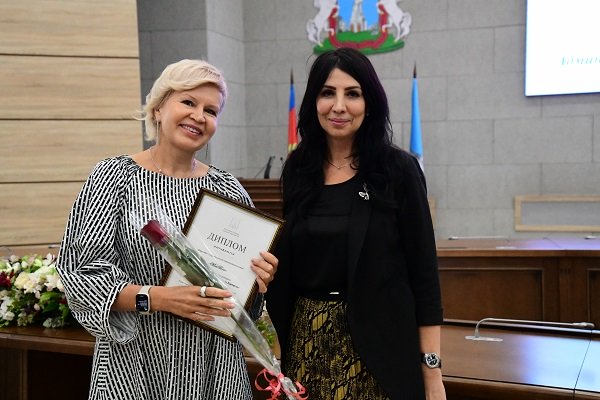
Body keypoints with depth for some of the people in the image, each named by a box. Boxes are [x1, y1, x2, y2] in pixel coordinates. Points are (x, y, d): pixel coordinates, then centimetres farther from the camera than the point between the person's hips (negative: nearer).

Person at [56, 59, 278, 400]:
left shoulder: (228, 189, 3)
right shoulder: (115, 176, -6)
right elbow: (82, 271, -11)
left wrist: (261, 278, -10)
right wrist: (157, 297, -23)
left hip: (214, 366, 3)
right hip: (136, 365, -3)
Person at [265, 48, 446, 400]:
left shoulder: (398, 169, -8)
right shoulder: (298, 170, 4)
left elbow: (423, 270, -8)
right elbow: (287, 264, 11)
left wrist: (432, 371, -11)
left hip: (379, 341, -3)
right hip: (308, 343, 4)